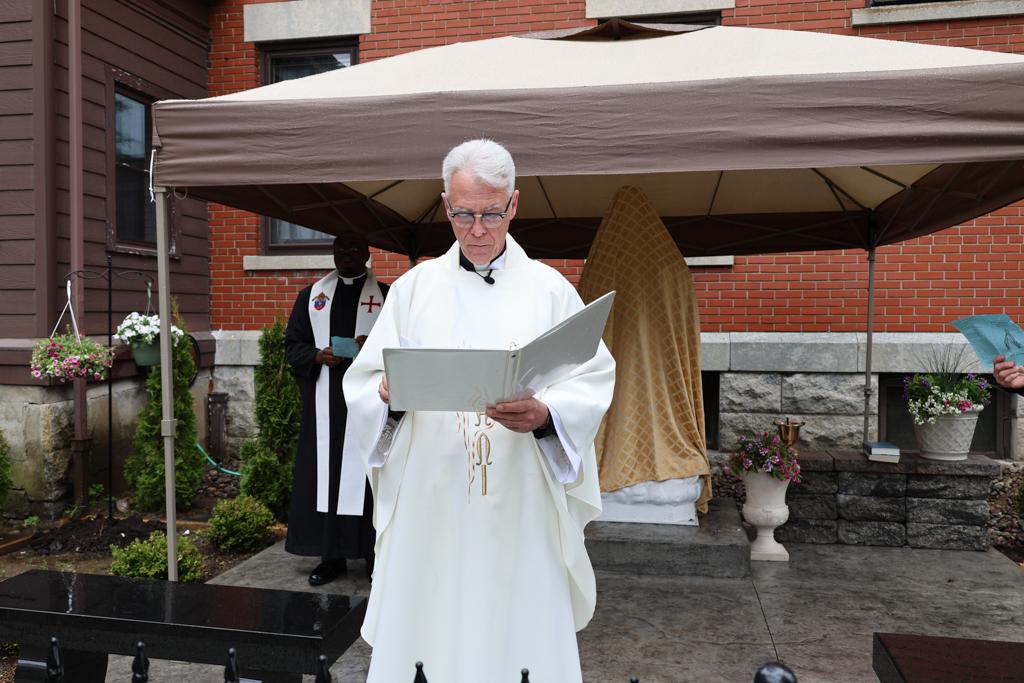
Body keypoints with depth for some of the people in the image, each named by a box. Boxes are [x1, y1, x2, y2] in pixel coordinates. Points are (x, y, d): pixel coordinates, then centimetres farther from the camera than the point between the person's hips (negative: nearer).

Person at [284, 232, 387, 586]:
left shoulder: (386, 297, 8)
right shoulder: (311, 296, 15)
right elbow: (293, 344, 12)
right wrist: (318, 356, -8)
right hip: (324, 401, 2)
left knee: (367, 473, -2)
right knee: (324, 473, 1)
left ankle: (375, 552, 8)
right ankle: (331, 555, 11)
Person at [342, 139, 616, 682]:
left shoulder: (549, 289, 5)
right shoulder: (414, 287, 8)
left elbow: (593, 382, 0)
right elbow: (364, 383, 5)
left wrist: (545, 414, -20)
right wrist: (389, 393, -18)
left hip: (521, 507, -1)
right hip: (429, 505, 1)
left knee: (520, 635, 6)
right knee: (425, 632, 6)